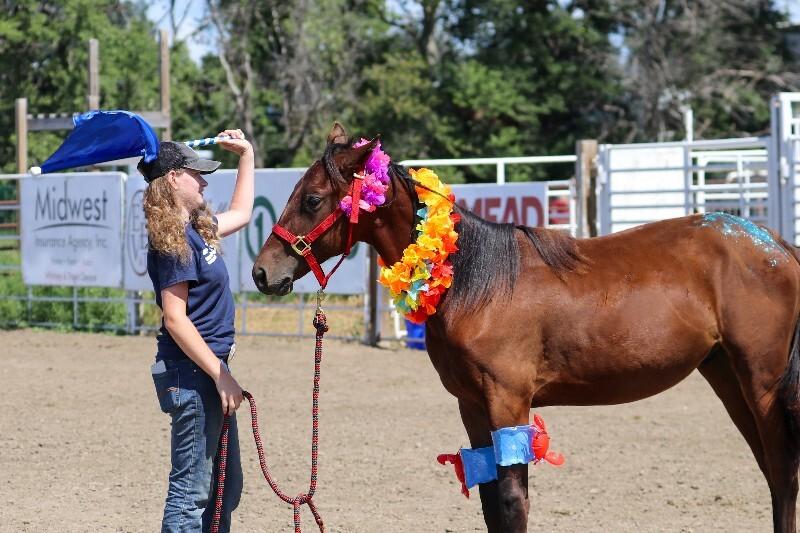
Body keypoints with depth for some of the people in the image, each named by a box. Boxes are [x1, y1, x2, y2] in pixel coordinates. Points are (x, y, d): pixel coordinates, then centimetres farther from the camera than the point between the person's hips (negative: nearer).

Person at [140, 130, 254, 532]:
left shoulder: (197, 228, 11)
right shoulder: (174, 241, -17)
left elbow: (240, 214, 34)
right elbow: (175, 320, -22)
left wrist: (247, 155, 29)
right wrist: (221, 376, -22)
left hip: (208, 370, 10)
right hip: (191, 374, -10)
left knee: (225, 488, 16)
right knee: (191, 490, -7)